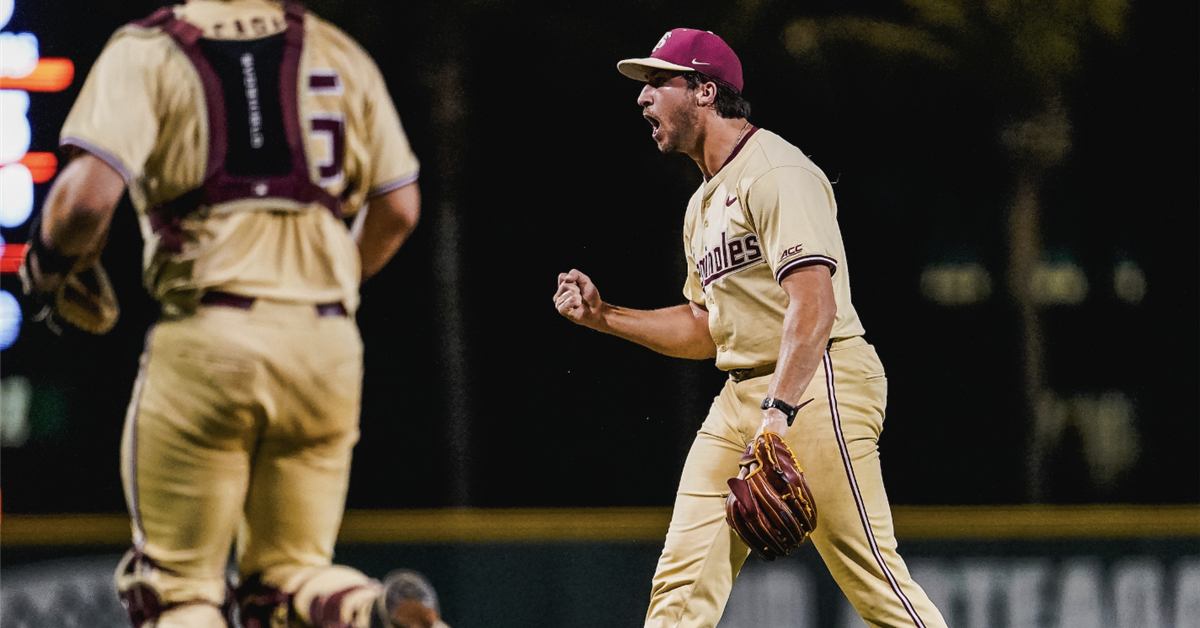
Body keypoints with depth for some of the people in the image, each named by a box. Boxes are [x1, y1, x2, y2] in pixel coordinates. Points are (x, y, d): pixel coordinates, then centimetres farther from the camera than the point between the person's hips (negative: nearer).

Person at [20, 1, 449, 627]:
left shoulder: (147, 52, -1)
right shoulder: (340, 56, 12)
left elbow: (89, 193, -15)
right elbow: (398, 208, 14)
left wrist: (51, 260, 6)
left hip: (206, 337, -4)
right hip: (328, 348, 4)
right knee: (288, 575, 14)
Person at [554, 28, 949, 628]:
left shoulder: (776, 173, -11)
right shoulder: (705, 202, 21)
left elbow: (813, 306, -22)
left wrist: (777, 413, -31)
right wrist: (601, 315, 17)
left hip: (817, 382, -9)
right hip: (740, 395, 10)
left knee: (871, 575, -12)